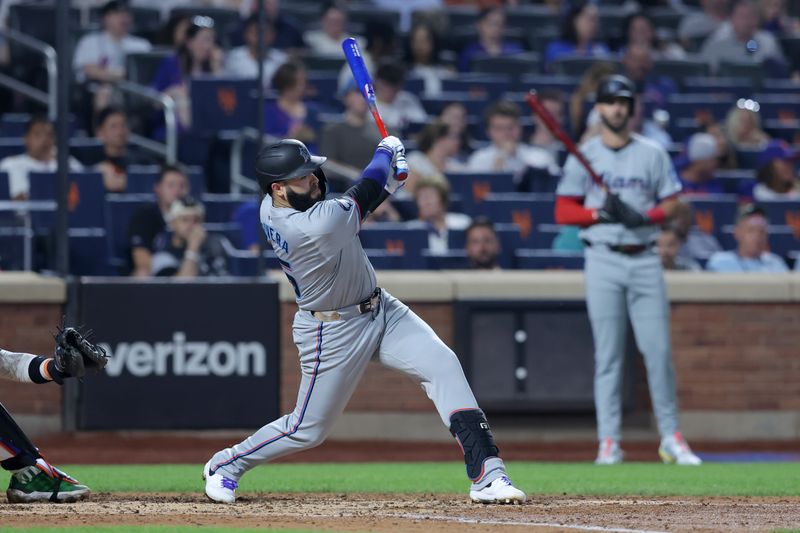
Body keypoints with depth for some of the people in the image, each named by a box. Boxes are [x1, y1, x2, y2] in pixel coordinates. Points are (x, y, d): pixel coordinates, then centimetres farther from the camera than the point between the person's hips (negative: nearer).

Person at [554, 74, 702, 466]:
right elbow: (563, 212, 3)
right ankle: (609, 442, -2)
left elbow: (671, 205, 7)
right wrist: (600, 213, -14)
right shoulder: (583, 156, 6)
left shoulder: (653, 154, 9)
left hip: (645, 258, 1)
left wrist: (642, 216, -12)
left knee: (658, 350, -2)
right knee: (607, 354, -3)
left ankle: (671, 437, 6)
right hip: (603, 259, -1)